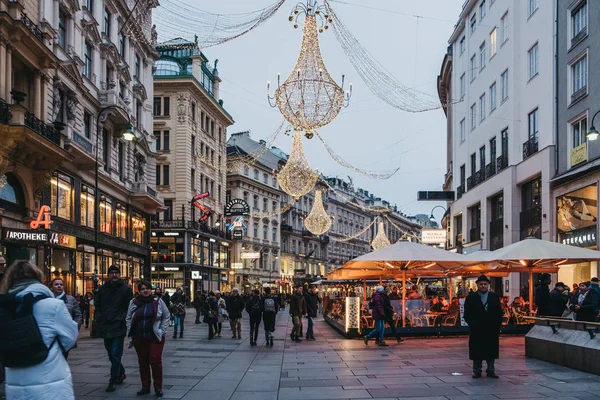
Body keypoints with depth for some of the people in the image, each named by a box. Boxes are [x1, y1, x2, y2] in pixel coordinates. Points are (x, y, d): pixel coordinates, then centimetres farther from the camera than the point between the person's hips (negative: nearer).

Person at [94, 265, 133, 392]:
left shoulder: (126, 289, -2)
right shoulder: (102, 289, 9)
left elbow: (130, 307, -2)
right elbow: (97, 305, 16)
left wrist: (123, 319, -11)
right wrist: (98, 318, 3)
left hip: (119, 328, -5)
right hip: (105, 327, 5)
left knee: (115, 355, -8)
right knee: (111, 355, 15)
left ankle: (112, 382, -2)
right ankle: (121, 373, 36)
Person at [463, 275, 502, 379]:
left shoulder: (494, 297, 8)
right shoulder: (471, 298, 2)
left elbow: (499, 314, 7)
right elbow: (467, 316, 0)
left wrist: (497, 326, -2)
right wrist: (473, 325, -11)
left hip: (492, 330, 2)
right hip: (477, 331, -2)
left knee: (491, 351, 6)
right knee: (477, 351, 3)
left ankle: (490, 371, 15)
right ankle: (477, 371, 12)